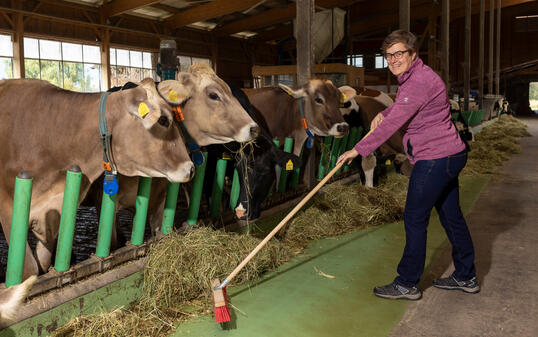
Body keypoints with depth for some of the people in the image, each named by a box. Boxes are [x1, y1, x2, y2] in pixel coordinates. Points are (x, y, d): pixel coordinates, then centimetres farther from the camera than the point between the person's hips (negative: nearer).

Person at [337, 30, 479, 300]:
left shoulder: (419, 81, -20)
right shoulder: (412, 78, 14)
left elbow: (393, 123, -24)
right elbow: (401, 108, 34)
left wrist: (359, 150, -18)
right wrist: (383, 113, 13)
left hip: (435, 159, -11)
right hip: (449, 156, 11)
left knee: (415, 219, -3)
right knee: (451, 216, 16)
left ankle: (407, 284, 8)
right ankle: (466, 277, 29)